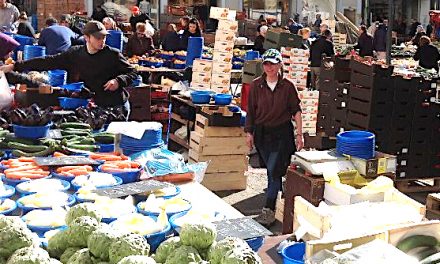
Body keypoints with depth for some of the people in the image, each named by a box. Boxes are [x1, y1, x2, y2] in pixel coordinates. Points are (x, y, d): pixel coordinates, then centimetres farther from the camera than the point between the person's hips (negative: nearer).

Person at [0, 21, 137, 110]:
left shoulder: (113, 54, -6)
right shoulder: (75, 54, 1)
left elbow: (132, 72, 2)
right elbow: (49, 62, 2)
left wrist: (118, 81, -19)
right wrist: (15, 66, 0)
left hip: (117, 106, -2)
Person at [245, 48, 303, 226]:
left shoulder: (287, 86, -4)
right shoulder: (256, 85, 1)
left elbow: (296, 111, 0)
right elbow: (251, 111, 6)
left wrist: (299, 134, -2)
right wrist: (249, 132, 5)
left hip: (282, 133, -3)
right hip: (262, 133, 3)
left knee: (274, 170, -9)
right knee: (272, 170, 12)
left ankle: (269, 210, -8)